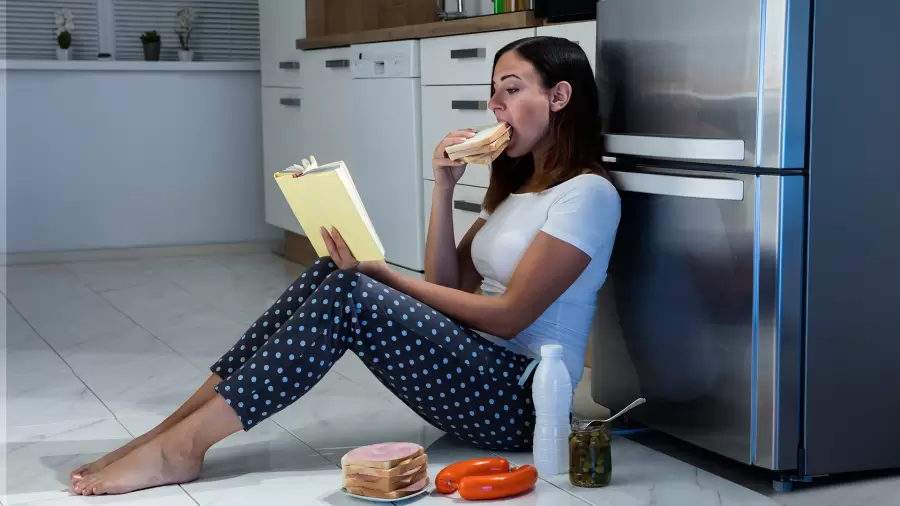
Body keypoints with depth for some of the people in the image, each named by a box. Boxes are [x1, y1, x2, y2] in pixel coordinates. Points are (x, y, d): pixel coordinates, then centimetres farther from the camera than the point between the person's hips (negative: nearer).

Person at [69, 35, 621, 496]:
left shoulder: (586, 193, -10)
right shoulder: (518, 184, 19)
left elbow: (508, 316, -15)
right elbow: (448, 285, 11)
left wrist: (385, 277, -11)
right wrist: (444, 188, 0)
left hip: (518, 400, -8)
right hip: (474, 372, 8)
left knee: (346, 294, -25)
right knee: (327, 276, -11)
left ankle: (183, 447, -24)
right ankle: (175, 429, -16)